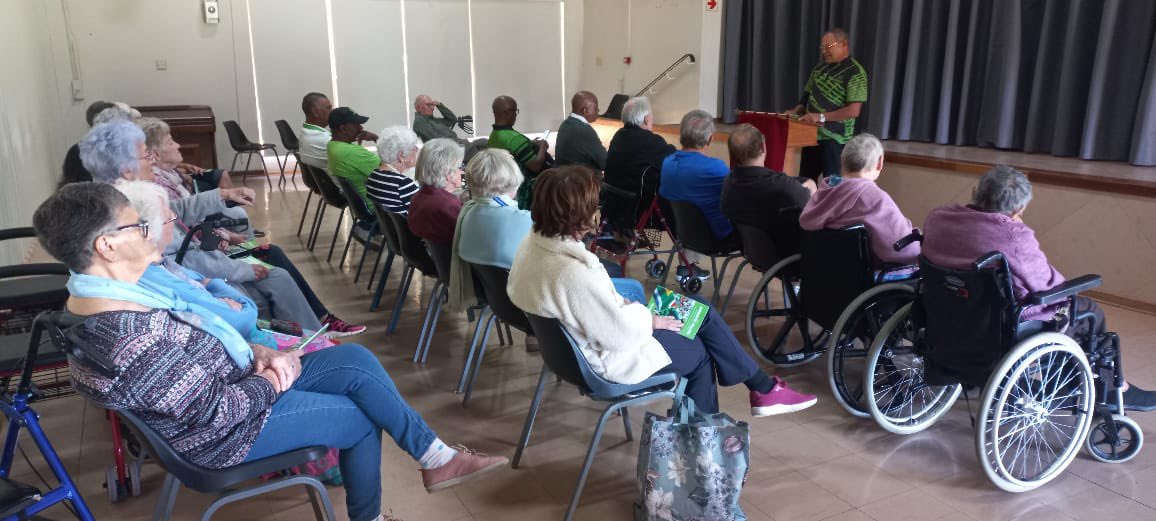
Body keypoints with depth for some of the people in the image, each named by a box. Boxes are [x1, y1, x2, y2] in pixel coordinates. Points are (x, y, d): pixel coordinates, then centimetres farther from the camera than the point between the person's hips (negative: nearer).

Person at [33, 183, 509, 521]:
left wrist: (256, 353, -5)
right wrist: (271, 379, -10)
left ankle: (435, 458, 12)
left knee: (357, 361, 1)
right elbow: (215, 410, -27)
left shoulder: (99, 298, -2)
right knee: (362, 420, 4)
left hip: (233, 381, 9)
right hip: (226, 430, -9)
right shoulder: (130, 339, -34)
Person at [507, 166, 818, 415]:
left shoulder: (534, 244, -7)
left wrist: (637, 312, 1)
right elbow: (621, 333, -28)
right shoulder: (575, 272, -37)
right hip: (608, 358, -9)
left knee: (703, 314, 15)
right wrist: (650, 321, -8)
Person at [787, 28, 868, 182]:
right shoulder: (819, 68, 12)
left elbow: (853, 111, -18)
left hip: (835, 138, -7)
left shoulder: (855, 72, -11)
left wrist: (821, 117, -22)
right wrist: (796, 111, 1)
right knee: (805, 180, 12)